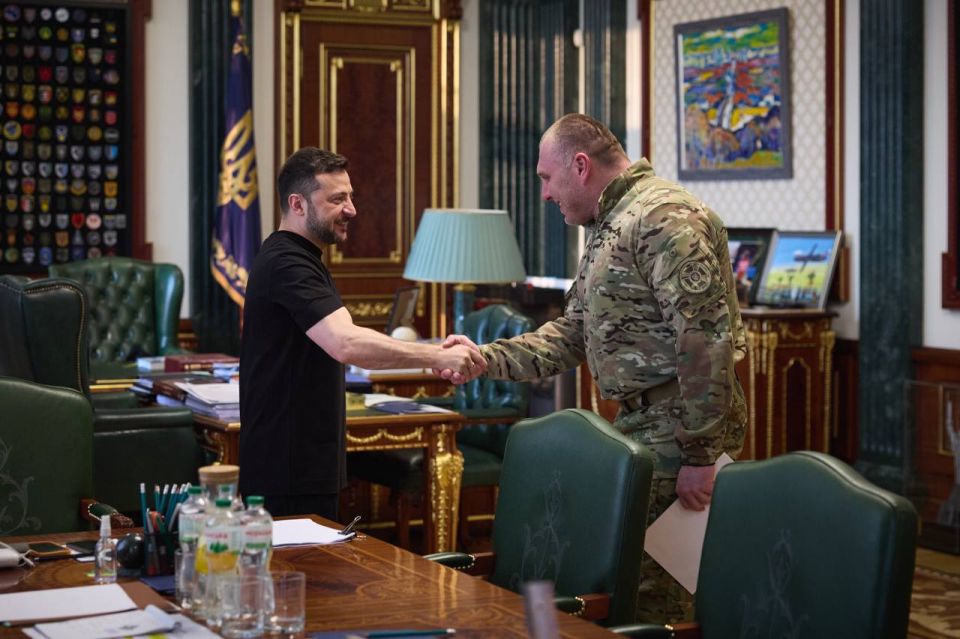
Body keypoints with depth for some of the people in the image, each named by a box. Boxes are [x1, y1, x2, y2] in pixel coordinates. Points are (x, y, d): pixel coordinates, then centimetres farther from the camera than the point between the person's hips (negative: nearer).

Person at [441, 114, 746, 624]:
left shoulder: (664, 218, -16)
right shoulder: (606, 228, 19)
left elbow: (706, 338, -22)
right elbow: (571, 334, 23)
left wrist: (699, 456, -21)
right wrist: (485, 359, 11)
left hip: (677, 428, -10)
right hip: (639, 425, 10)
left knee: (655, 595, -8)